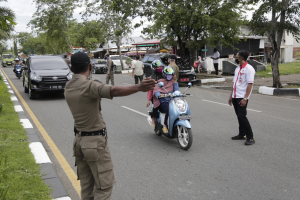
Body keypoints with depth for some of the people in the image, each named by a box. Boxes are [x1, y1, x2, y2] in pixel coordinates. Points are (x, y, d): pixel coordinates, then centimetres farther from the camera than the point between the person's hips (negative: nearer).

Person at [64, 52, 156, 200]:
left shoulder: (68, 87, 5)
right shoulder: (89, 85, -20)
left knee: (86, 186, 15)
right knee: (104, 185, 0)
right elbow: (113, 91, -38)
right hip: (95, 142, -8)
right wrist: (139, 87, -51)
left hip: (79, 140, 8)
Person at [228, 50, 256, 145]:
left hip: (242, 97, -8)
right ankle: (242, 134, 26)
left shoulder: (249, 69, -11)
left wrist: (245, 98, -22)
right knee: (239, 116, 14)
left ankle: (250, 137, -5)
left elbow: (250, 85, -17)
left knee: (242, 116, -12)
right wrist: (231, 96, 19)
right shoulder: (237, 69, 17)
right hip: (235, 97, 8)